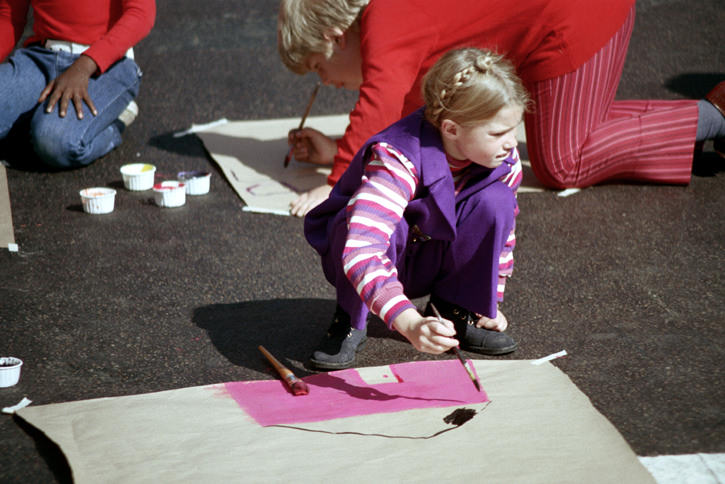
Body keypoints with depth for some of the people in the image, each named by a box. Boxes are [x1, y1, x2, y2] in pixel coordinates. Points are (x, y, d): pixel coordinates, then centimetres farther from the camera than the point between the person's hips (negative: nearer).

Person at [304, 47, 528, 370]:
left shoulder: (505, 160, -17)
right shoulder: (397, 161, -38)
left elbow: (503, 229, 4)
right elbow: (362, 252, -50)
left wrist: (489, 303, 2)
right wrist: (410, 324, -61)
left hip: (432, 264, 5)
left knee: (496, 200, -22)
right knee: (373, 225, -40)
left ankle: (455, 309, -3)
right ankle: (351, 319, -11)